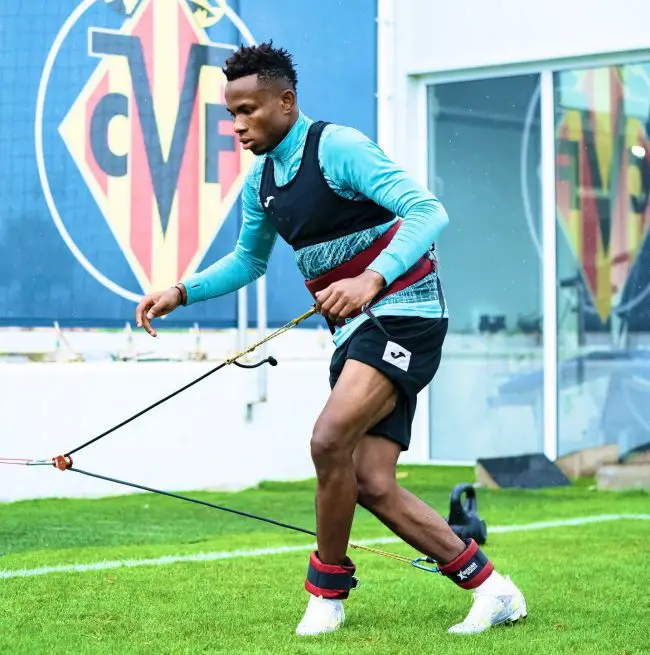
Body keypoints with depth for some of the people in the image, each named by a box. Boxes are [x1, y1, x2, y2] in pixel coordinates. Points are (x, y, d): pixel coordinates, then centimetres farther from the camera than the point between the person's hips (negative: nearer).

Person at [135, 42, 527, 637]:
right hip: (355, 328, 9)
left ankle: (328, 589, -4)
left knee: (330, 440, -24)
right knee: (370, 485, -2)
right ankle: (492, 589, 9)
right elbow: (249, 260, 28)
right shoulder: (261, 180, 11)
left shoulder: (338, 147, -15)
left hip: (402, 311, -8)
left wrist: (371, 281, -37)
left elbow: (429, 213, -24)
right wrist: (181, 292, 14)